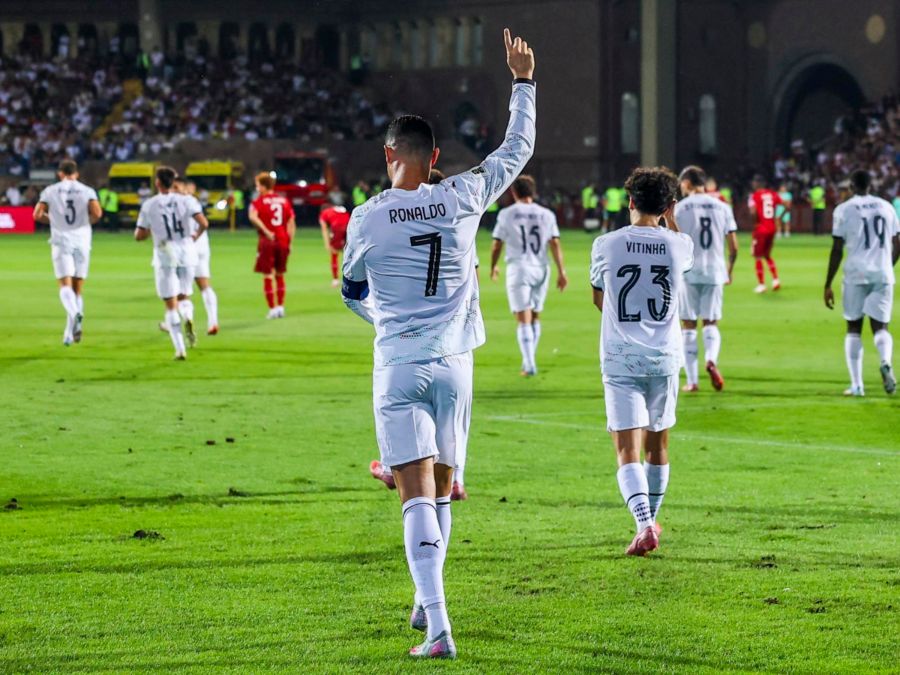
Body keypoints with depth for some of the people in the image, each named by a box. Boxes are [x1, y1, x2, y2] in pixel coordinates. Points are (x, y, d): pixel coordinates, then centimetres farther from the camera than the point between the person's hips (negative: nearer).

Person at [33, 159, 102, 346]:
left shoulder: (50, 191, 3)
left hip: (61, 241, -2)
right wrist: (87, 222, 9)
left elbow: (37, 214, -4)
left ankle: (75, 313, -38)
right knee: (78, 287, 10)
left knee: (65, 285, -7)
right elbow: (97, 213, -12)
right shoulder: (87, 191, 3)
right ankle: (70, 332, 7)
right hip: (82, 241, 2)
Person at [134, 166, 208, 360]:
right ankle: (187, 318, -17)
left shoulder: (148, 206, -1)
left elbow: (139, 236, -2)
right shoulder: (186, 201, 0)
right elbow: (203, 223, -12)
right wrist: (196, 235, 8)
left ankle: (180, 349, -5)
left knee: (171, 305, 4)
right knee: (184, 297, 19)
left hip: (164, 256, -1)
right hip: (187, 253, 1)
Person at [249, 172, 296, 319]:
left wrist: (266, 231, -25)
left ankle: (273, 308, -1)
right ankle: (280, 307, 12)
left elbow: (253, 217, -23)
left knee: (267, 275, 2)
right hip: (283, 241, 4)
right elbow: (292, 224, 8)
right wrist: (289, 242, 9)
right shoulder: (284, 201, 11)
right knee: (280, 275, 15)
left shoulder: (259, 202, -3)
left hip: (267, 241, -4)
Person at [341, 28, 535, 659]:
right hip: (454, 363, 3)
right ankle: (426, 603, 32)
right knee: (441, 486, 19)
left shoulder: (368, 217, -5)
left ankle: (438, 627, -21)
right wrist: (523, 81, 26)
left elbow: (353, 291, 13)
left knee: (419, 495, -9)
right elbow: (517, 150, 15)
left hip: (398, 367, -3)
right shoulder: (463, 198, -2)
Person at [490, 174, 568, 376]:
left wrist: (493, 267, 19)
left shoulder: (507, 214, 0)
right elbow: (555, 244, -1)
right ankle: (529, 361, 22)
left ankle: (529, 365, -17)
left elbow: (497, 245, 3)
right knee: (535, 316, 16)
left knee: (523, 319, -7)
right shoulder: (546, 215, 6)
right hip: (541, 269, 3)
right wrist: (561, 271, -2)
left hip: (518, 269, -3)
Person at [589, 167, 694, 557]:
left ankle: (644, 525, -25)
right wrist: (669, 216, 31)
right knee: (657, 444, 19)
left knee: (628, 450, -7)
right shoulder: (679, 246, 0)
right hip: (665, 357, 2)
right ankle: (650, 519, 33)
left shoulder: (606, 245, -4)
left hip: (620, 359, -2)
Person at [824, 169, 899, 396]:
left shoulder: (844, 210, -1)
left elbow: (837, 250, -4)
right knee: (880, 327, 6)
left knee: (853, 328, 9)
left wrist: (828, 285, 1)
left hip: (856, 275, -2)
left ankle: (856, 385, 1)